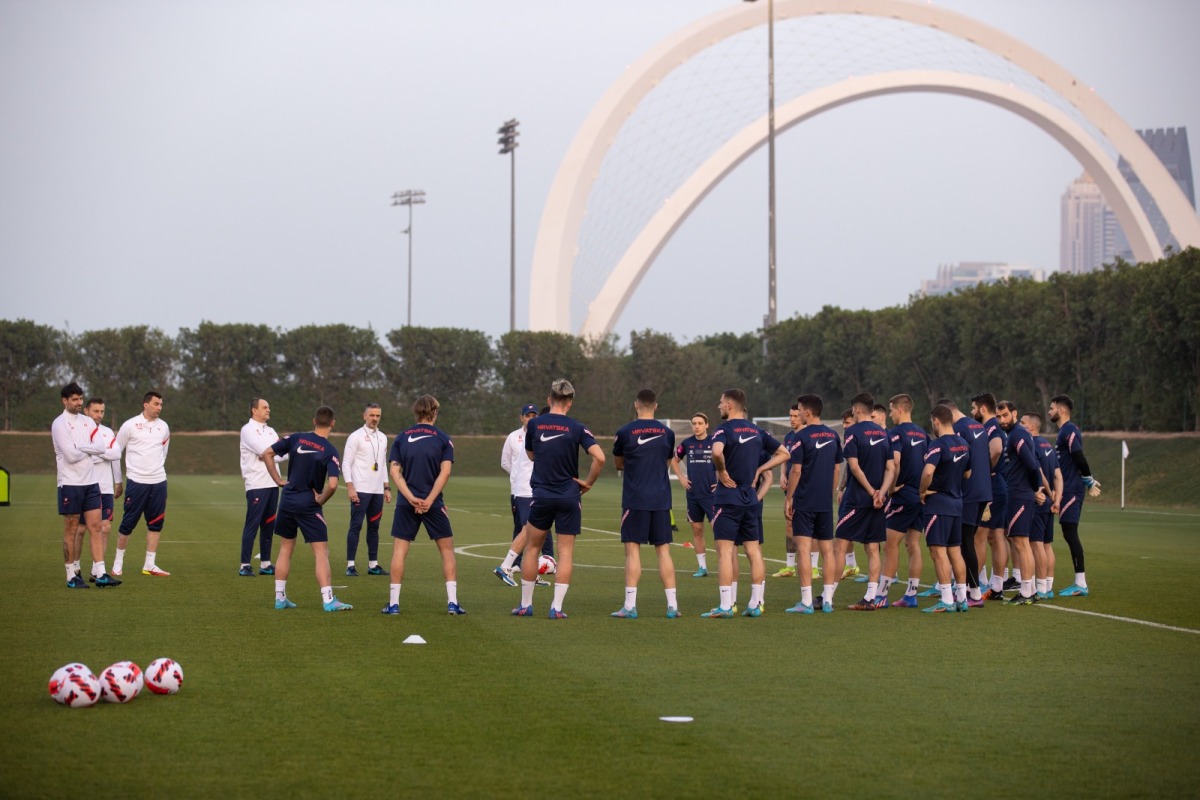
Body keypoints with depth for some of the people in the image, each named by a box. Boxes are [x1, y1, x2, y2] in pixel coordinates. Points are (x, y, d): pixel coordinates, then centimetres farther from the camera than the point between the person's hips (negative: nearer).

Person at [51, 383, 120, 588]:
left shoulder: (87, 422, 10)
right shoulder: (59, 424, -9)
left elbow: (104, 449, 0)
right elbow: (72, 455, -18)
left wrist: (82, 448, -12)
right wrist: (93, 450, -1)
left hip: (90, 482, 6)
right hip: (70, 484, -6)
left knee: (95, 527, 1)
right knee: (71, 530, 1)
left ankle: (101, 574, -1)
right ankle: (71, 576, 7)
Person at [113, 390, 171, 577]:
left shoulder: (163, 427, 9)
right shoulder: (130, 425, -4)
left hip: (158, 482, 4)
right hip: (136, 482, -4)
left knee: (156, 523, 4)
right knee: (128, 523, -1)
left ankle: (149, 565, 9)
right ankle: (118, 561, 12)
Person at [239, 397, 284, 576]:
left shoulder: (270, 431, 17)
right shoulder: (248, 430, -5)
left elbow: (284, 454, 6)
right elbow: (264, 450, -17)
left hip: (272, 483, 7)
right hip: (256, 484, -7)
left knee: (268, 525, 8)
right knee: (252, 525, -8)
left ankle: (265, 564, 13)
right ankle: (245, 565, -7)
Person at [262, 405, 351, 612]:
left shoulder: (296, 439, 0)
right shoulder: (330, 451, -12)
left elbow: (267, 454, 1)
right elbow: (332, 484, -24)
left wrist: (279, 481, 5)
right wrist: (321, 500, -6)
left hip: (288, 500, 4)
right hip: (309, 505, -4)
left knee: (285, 549, 17)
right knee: (321, 552, -2)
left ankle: (280, 598, 19)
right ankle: (328, 600, -9)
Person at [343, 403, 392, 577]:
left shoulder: (382, 438, 13)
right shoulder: (356, 437, -6)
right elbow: (346, 463, -9)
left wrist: (387, 488, 15)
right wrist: (350, 488, -16)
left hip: (377, 491, 6)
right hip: (360, 490, -6)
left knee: (374, 527, 8)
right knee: (356, 525, -6)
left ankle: (373, 564, 12)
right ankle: (350, 565, -5)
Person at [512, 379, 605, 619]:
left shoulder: (534, 424, -1)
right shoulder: (576, 428, -6)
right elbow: (599, 457, -16)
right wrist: (588, 483, -3)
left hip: (541, 496, 1)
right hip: (569, 498, -1)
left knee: (532, 548, 14)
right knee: (566, 552, 4)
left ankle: (525, 604, 16)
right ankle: (557, 607, -2)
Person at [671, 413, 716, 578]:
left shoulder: (715, 443, -6)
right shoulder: (687, 443, 5)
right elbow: (674, 460, 22)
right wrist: (681, 477, 9)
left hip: (711, 493, -4)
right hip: (693, 494, 4)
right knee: (697, 530, 7)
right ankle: (702, 567, 15)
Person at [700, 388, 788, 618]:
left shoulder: (724, 429, -10)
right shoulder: (757, 431, 11)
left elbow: (717, 452, -32)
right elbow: (783, 453, 18)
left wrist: (722, 472, -14)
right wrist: (758, 470, 12)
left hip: (728, 498, -6)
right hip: (750, 498, 6)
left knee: (725, 551, -5)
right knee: (754, 551, 9)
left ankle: (725, 606, -8)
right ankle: (756, 604, 10)